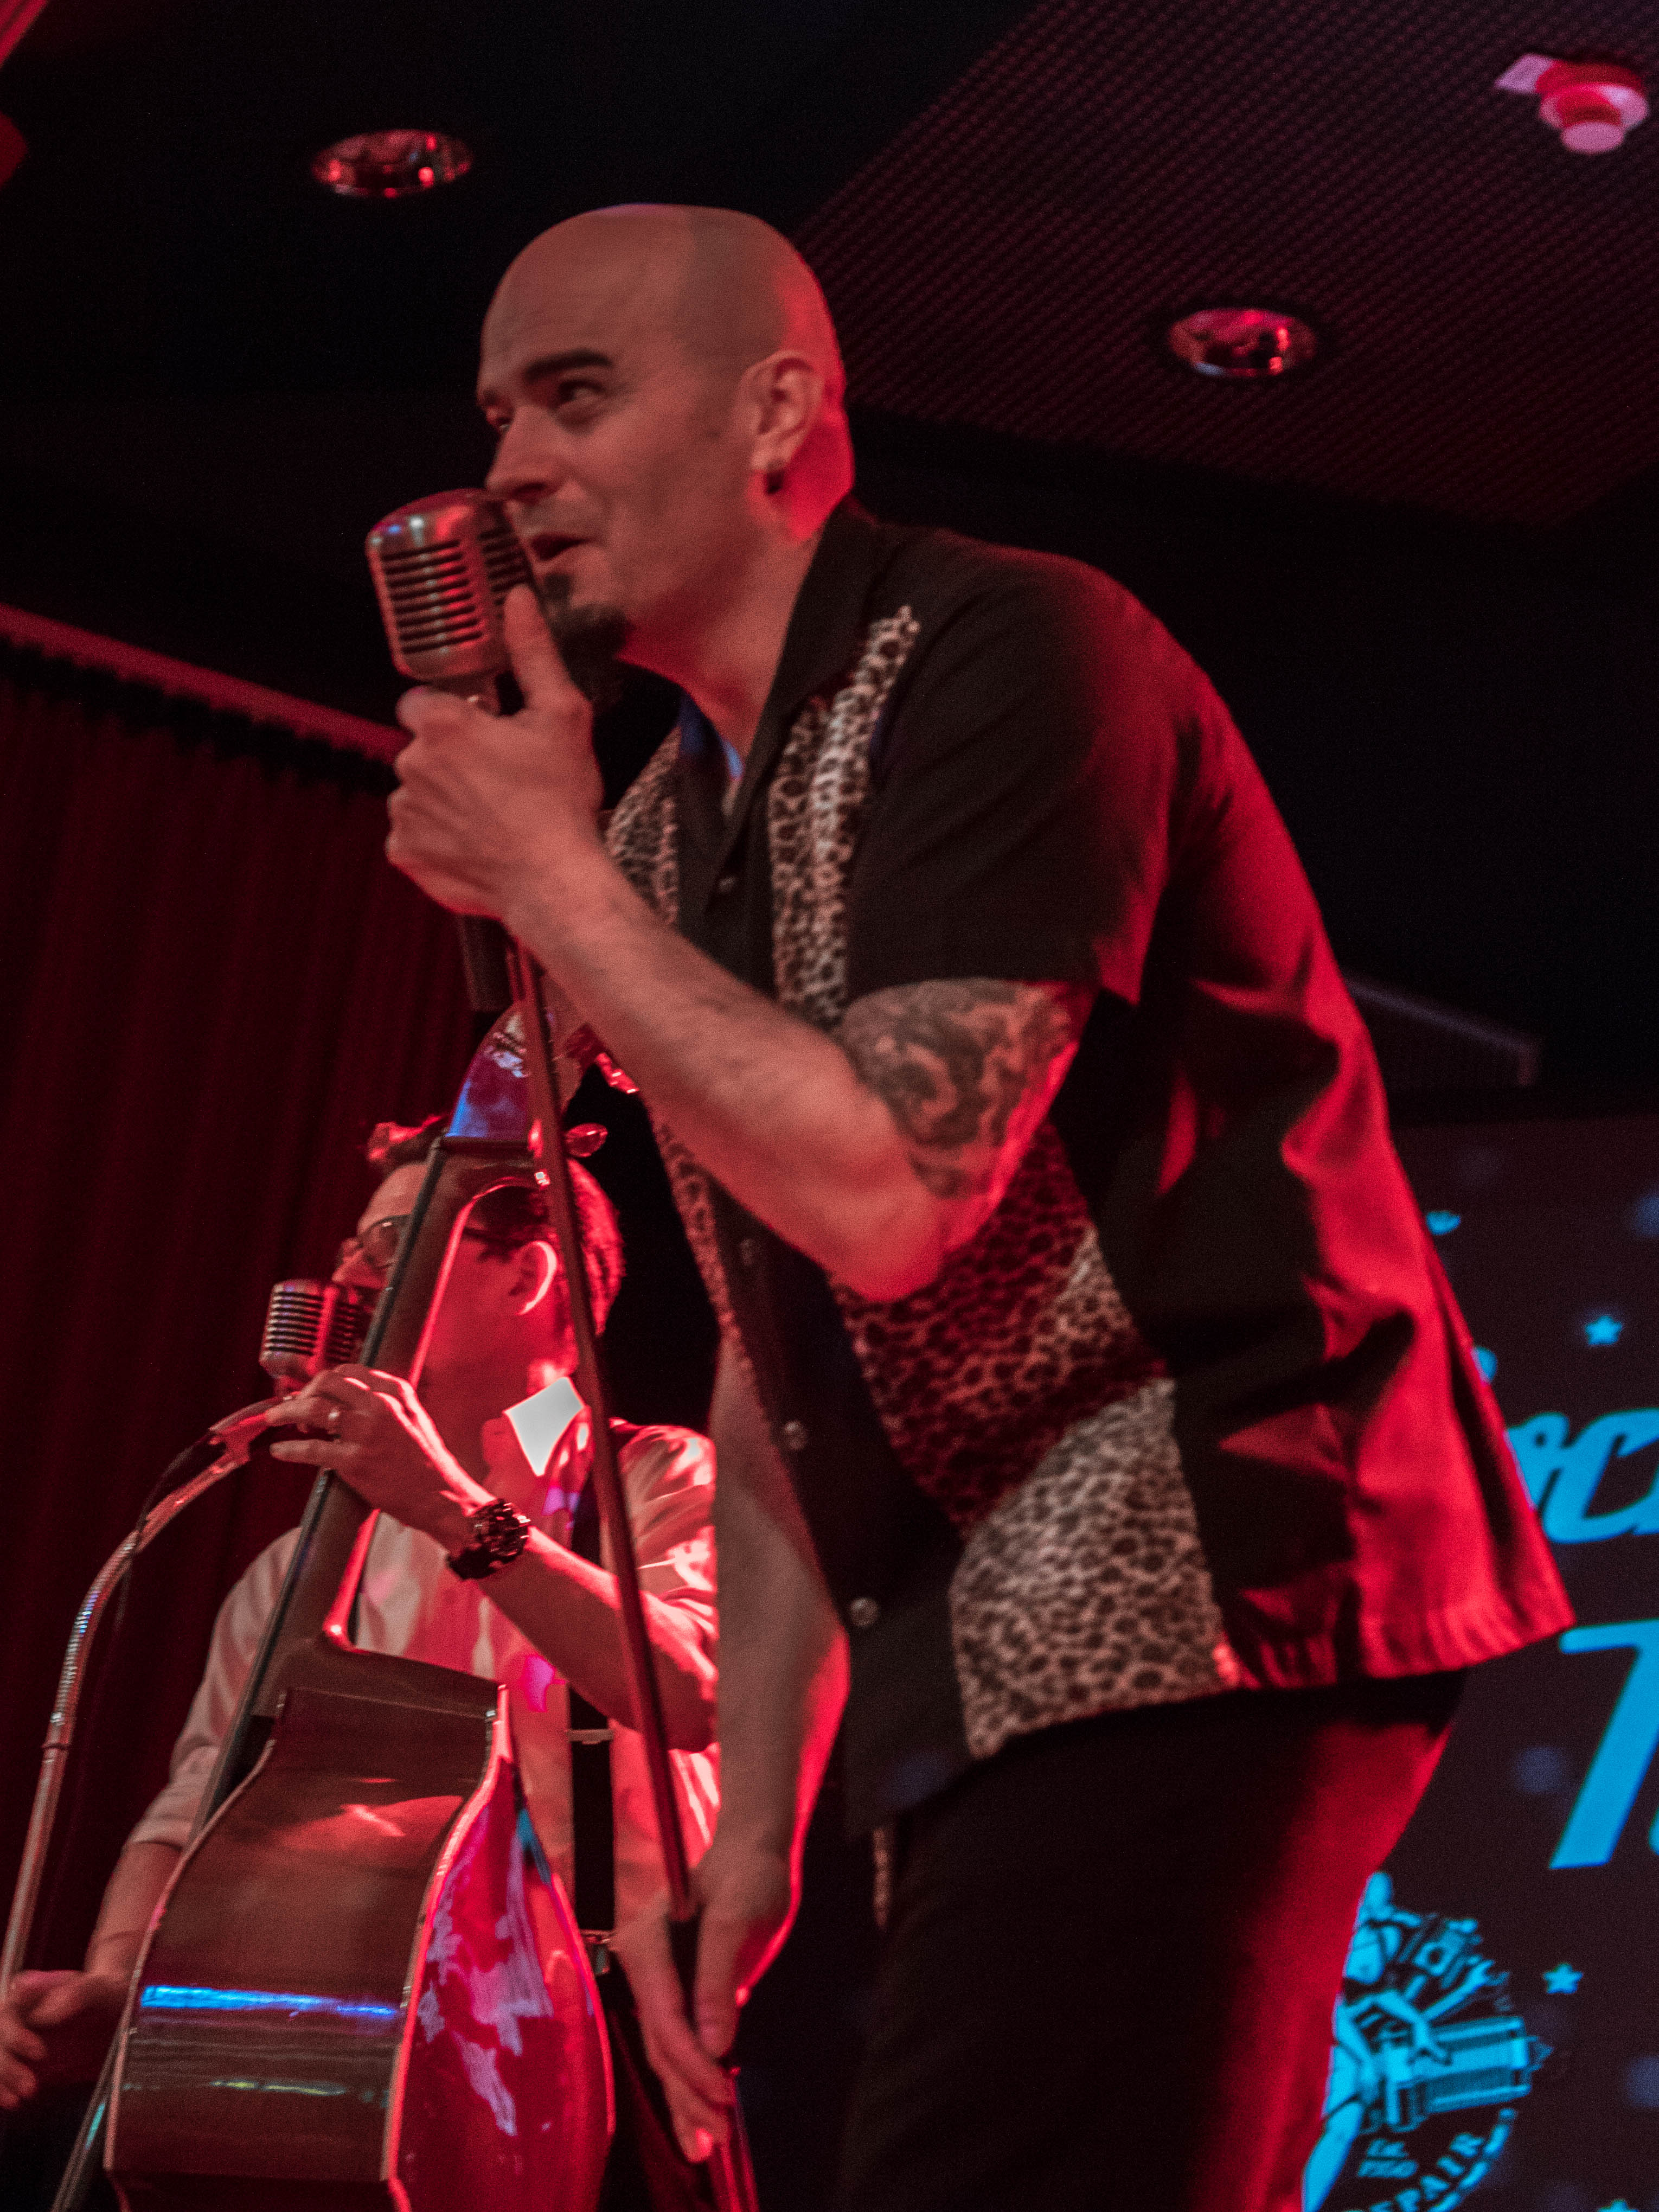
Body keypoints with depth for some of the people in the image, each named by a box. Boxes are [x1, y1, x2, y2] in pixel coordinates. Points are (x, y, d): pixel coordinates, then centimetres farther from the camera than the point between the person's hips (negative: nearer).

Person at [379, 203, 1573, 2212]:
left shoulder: (1009, 656, -11)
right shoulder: (664, 838, 15)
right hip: (1001, 1660, 9)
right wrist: (750, 1818, 14)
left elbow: (884, 1191, -23)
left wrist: (549, 879, -11)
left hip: (1200, 1607, -9)